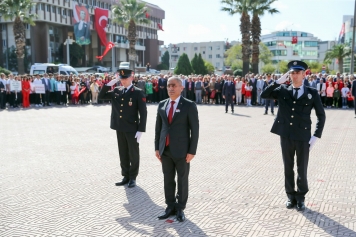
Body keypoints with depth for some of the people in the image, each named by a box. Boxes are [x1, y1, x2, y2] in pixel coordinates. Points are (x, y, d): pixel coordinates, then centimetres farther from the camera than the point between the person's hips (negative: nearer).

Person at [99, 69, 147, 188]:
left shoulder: (138, 92, -8)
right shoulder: (116, 91, 7)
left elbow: (143, 112, -10)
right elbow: (101, 96, 9)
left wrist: (140, 130, -15)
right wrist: (108, 85, -5)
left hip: (132, 129, -5)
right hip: (120, 129, 5)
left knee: (133, 154, 6)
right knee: (123, 154, 13)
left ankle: (132, 177, 18)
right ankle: (126, 176, 25)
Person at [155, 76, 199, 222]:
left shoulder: (189, 105, -7)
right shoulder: (162, 105, 7)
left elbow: (195, 129, -8)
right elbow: (158, 127, 12)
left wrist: (192, 151, -12)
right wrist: (157, 147, 7)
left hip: (181, 150, -4)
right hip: (165, 150, 4)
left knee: (182, 181, 9)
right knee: (168, 180, 12)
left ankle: (180, 209, 23)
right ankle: (170, 207, 26)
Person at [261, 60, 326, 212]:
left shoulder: (312, 93, -1)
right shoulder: (283, 91, 4)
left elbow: (321, 115, 3)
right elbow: (264, 95, -6)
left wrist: (316, 136, -4)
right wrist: (279, 81, -12)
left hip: (303, 137, -2)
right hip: (286, 136, 2)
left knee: (302, 170, 7)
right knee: (288, 168, 12)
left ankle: (300, 198, 24)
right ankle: (291, 196, 27)